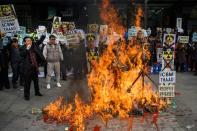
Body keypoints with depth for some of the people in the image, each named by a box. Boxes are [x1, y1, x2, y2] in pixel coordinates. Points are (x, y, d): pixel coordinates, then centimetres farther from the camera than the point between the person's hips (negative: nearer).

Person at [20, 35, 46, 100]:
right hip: (27, 68, -5)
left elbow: (40, 41, 12)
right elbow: (22, 54, -25)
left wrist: (43, 36, 1)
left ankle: (37, 92, 35)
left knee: (36, 80, 19)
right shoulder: (23, 48, -8)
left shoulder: (34, 45, 5)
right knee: (27, 82, 0)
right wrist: (27, 49, -33)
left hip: (35, 67, 5)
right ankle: (26, 95, 10)